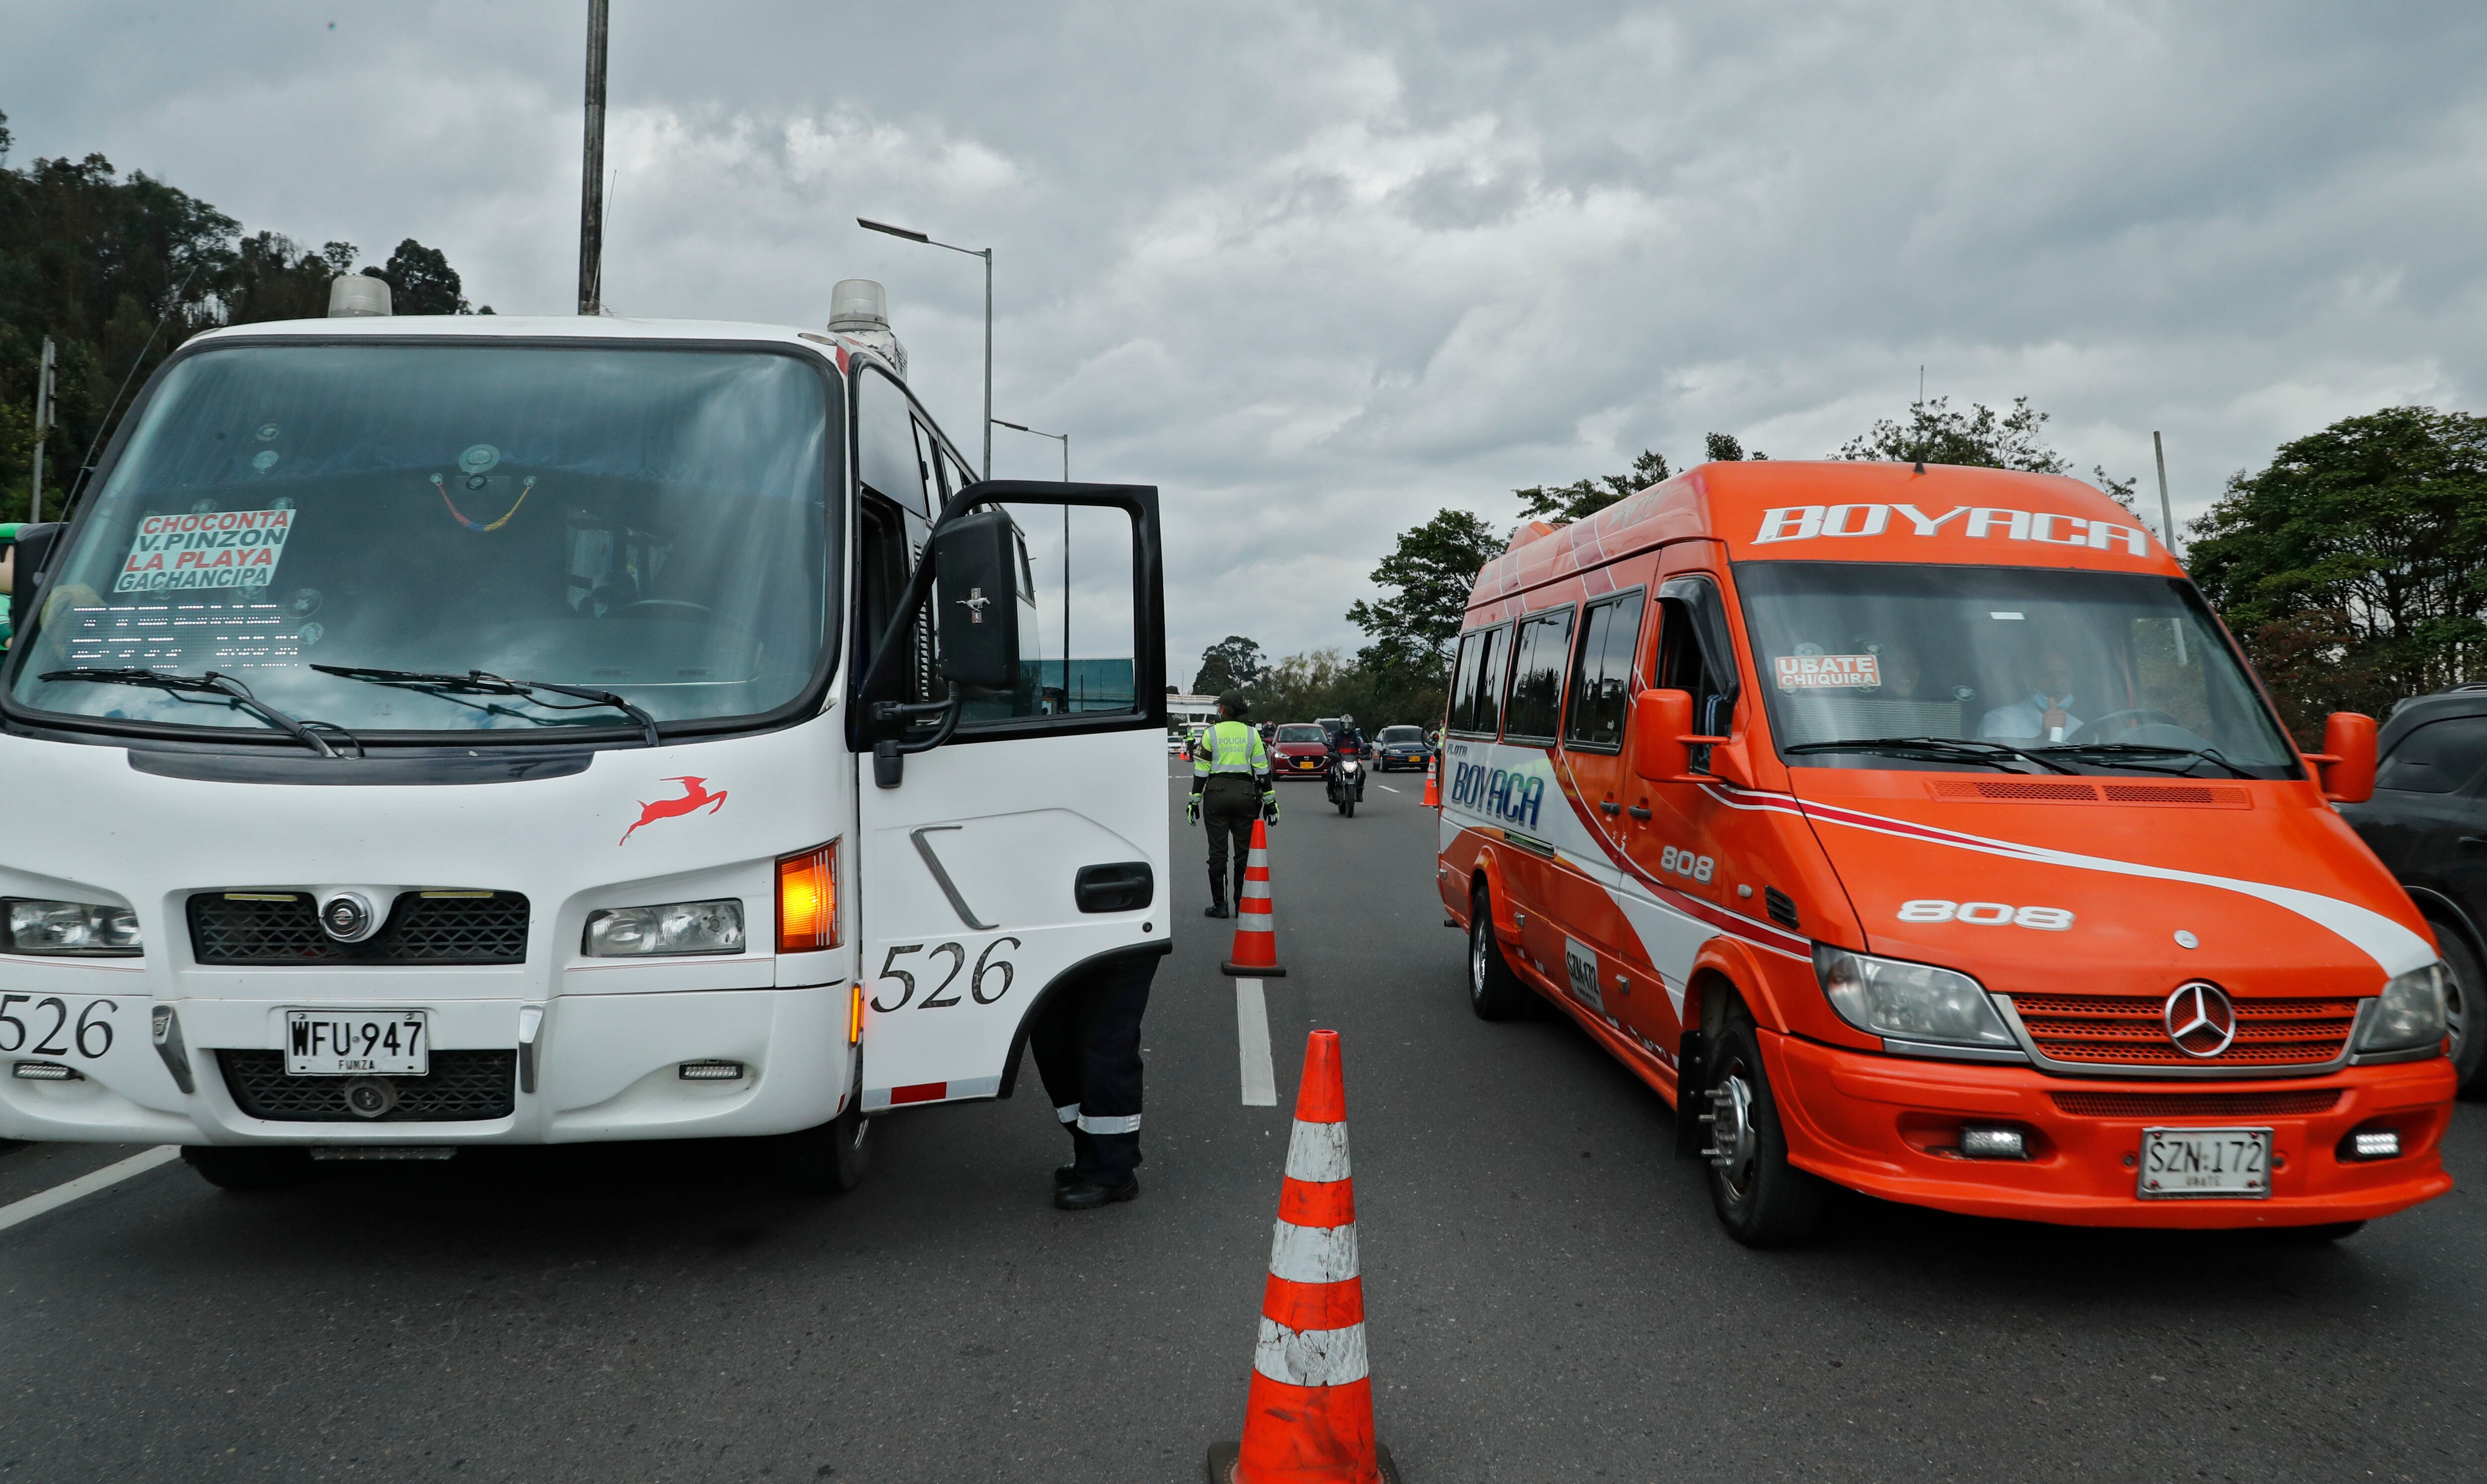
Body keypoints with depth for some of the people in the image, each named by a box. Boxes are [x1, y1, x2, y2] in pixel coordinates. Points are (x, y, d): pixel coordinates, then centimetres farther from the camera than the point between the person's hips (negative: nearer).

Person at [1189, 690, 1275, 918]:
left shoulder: (1211, 734, -1)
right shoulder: (1252, 734, 4)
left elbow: (1201, 771, -2)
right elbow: (1262, 771, 4)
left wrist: (1195, 801, 3)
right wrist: (1270, 801, 8)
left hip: (1217, 793, -2)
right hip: (1245, 794, 2)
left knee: (1218, 852, 3)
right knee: (1244, 852, 7)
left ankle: (1220, 905, 3)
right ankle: (1242, 905, 8)